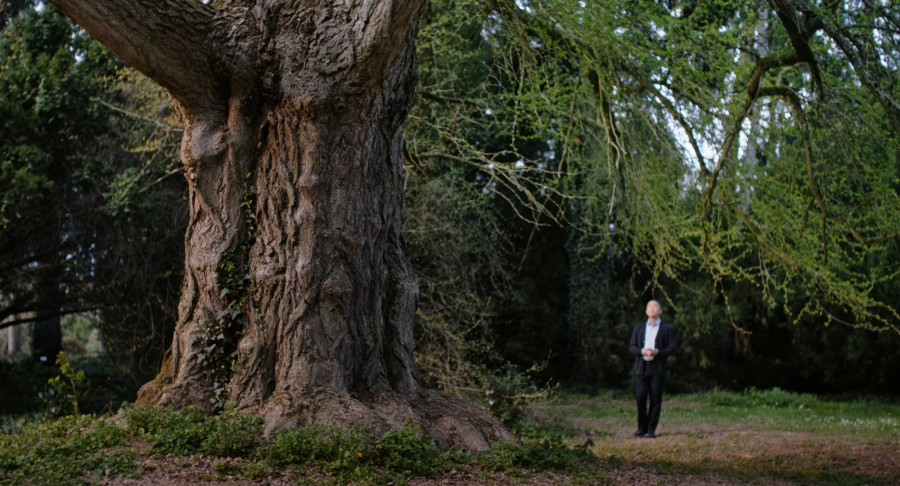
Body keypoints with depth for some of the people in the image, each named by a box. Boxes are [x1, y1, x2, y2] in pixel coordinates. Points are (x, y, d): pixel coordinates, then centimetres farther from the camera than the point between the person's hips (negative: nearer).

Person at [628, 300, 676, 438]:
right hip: (641, 366, 1)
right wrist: (642, 351, -11)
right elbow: (631, 346, 10)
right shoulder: (639, 327, 16)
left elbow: (671, 348, 2)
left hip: (658, 368, -1)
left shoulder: (667, 329, 9)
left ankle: (651, 429, 5)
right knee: (640, 396, -8)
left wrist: (658, 352, -16)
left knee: (655, 399, -3)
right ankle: (641, 427, 7)